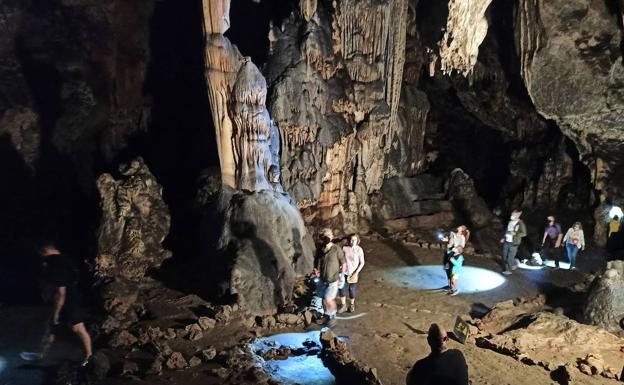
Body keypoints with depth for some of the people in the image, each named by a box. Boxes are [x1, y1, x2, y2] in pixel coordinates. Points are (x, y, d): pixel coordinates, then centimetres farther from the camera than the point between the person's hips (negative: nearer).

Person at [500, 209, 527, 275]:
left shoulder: (520, 223, -14)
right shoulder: (510, 221, 8)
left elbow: (524, 233, -12)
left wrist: (515, 233, -24)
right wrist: (504, 238, 17)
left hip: (513, 243, -7)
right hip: (506, 241, 7)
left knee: (510, 257, -2)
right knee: (505, 256, 12)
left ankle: (509, 270, 12)